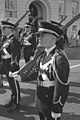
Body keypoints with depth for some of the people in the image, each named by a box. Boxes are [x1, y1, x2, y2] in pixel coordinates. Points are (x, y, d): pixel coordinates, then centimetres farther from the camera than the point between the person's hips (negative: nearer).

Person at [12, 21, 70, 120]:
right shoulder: (43, 55, 2)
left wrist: (56, 111, -20)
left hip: (51, 103, -8)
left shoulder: (59, 58, -24)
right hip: (41, 99, 8)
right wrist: (21, 77, 0)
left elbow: (62, 86, -23)